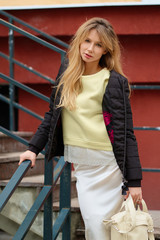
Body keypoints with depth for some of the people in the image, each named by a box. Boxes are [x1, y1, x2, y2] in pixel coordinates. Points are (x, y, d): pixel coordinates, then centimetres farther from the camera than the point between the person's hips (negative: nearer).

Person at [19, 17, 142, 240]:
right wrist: (34, 148, 12)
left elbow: (125, 133, -10)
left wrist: (134, 180, -12)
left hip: (107, 163, -4)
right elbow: (53, 112, 18)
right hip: (80, 161, 4)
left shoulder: (114, 82, -9)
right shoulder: (67, 71, 7)